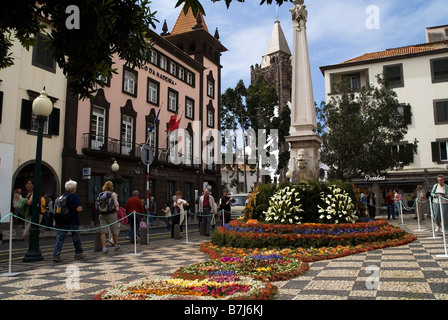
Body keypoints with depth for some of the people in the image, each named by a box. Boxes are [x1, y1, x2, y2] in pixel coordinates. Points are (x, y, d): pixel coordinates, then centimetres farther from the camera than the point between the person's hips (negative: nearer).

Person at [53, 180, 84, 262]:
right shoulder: (74, 197, -11)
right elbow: (79, 209, -19)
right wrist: (81, 208, 1)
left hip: (61, 221, 4)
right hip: (73, 221, -4)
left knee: (60, 238, 2)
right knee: (76, 238, 12)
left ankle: (56, 254, -10)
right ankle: (78, 253, 24)